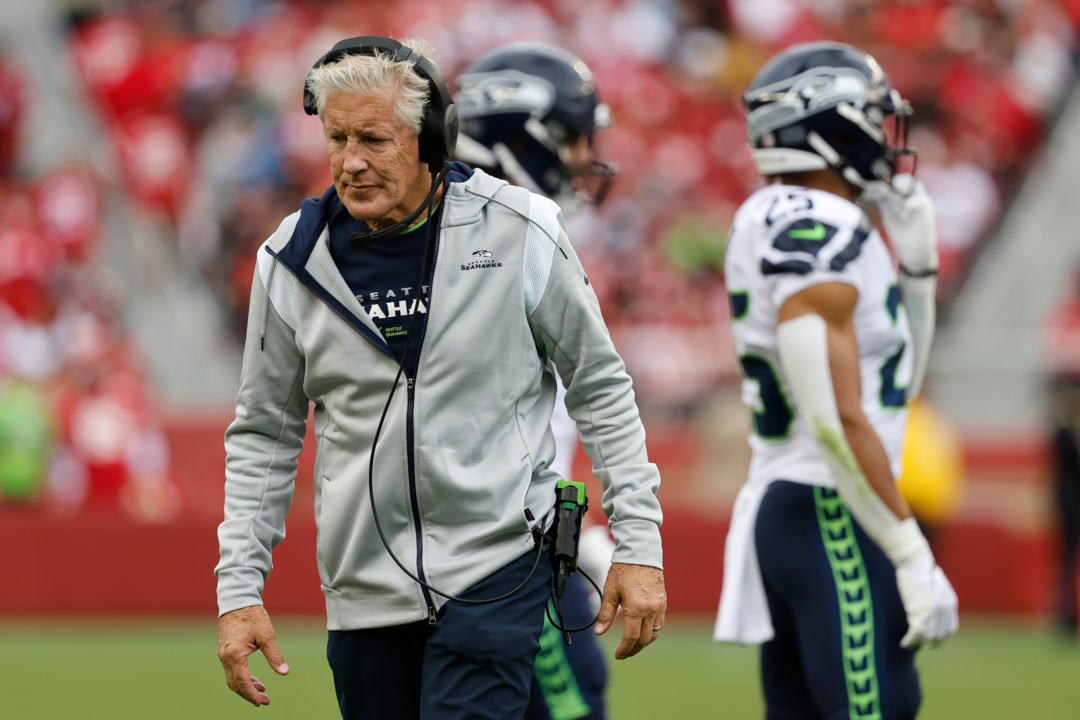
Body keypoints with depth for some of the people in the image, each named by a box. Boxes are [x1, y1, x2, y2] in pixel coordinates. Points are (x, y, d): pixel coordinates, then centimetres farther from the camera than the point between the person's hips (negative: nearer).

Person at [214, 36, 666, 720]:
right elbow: (265, 434, 10)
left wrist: (639, 543, 0)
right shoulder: (293, 261, 0)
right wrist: (240, 590, 4)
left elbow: (600, 388, 4)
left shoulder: (519, 231, -6)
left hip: (495, 567, -3)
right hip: (364, 583, 3)